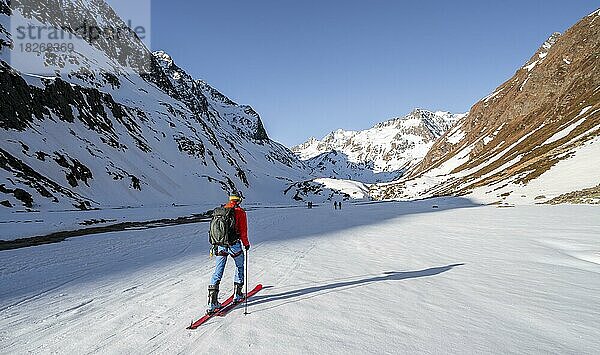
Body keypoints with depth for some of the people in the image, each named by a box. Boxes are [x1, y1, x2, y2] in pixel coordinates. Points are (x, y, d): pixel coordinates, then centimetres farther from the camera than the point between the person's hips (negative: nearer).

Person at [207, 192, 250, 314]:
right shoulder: (240, 212, -5)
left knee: (218, 271, 6)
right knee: (240, 267, 19)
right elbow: (243, 231, -5)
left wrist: (215, 245, 22)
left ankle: (212, 301, 0)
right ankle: (237, 294, 23)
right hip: (234, 245, -4)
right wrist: (246, 244, 9)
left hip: (220, 245, 4)